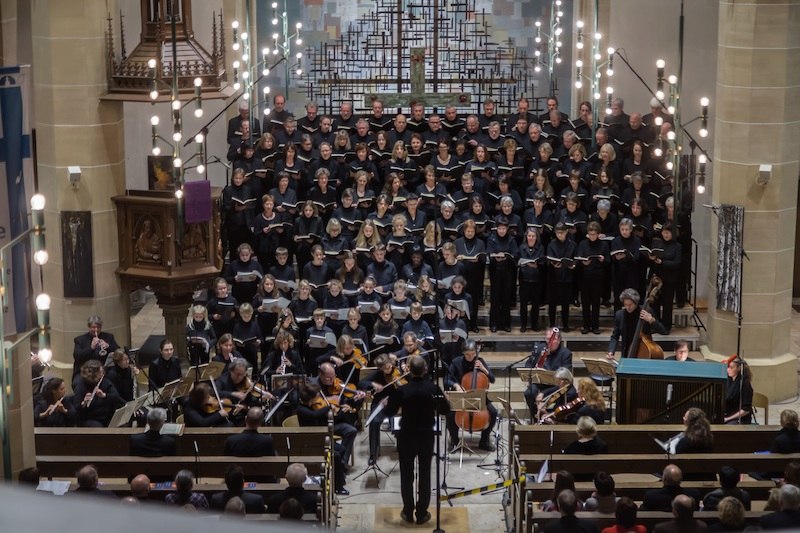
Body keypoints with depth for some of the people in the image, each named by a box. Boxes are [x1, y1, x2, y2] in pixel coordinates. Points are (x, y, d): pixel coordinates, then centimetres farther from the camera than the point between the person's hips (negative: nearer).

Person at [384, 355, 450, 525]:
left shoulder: (402, 390, -17)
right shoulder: (433, 388, -13)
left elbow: (389, 412, -6)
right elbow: (446, 410, -2)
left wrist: (389, 401, 13)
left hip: (406, 437, -1)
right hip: (426, 436, 1)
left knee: (406, 475, 12)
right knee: (424, 475, 11)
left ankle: (408, 512, 19)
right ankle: (422, 514, 15)